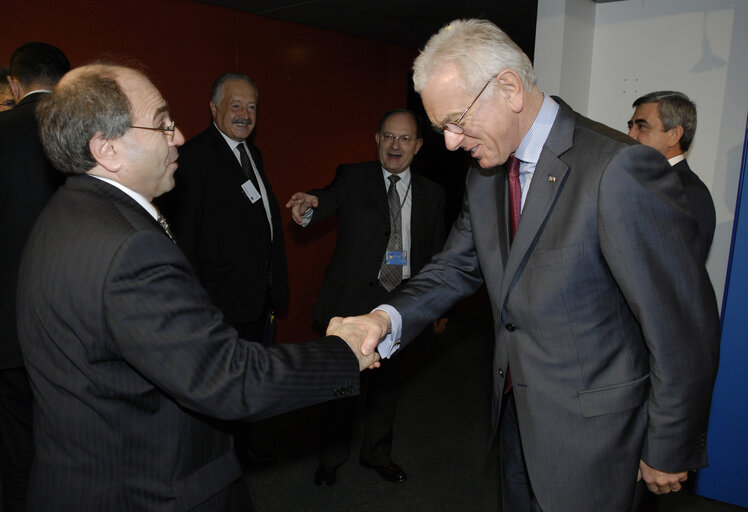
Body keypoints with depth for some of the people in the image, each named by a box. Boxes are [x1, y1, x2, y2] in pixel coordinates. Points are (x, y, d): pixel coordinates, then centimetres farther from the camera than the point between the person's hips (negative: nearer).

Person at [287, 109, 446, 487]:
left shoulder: (431, 194, 6)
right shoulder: (353, 178, -2)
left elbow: (436, 254, 9)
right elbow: (332, 199, -23)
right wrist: (311, 205, -46)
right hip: (352, 300, -3)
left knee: (387, 381, 18)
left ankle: (377, 453, 41)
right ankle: (331, 458, 33)